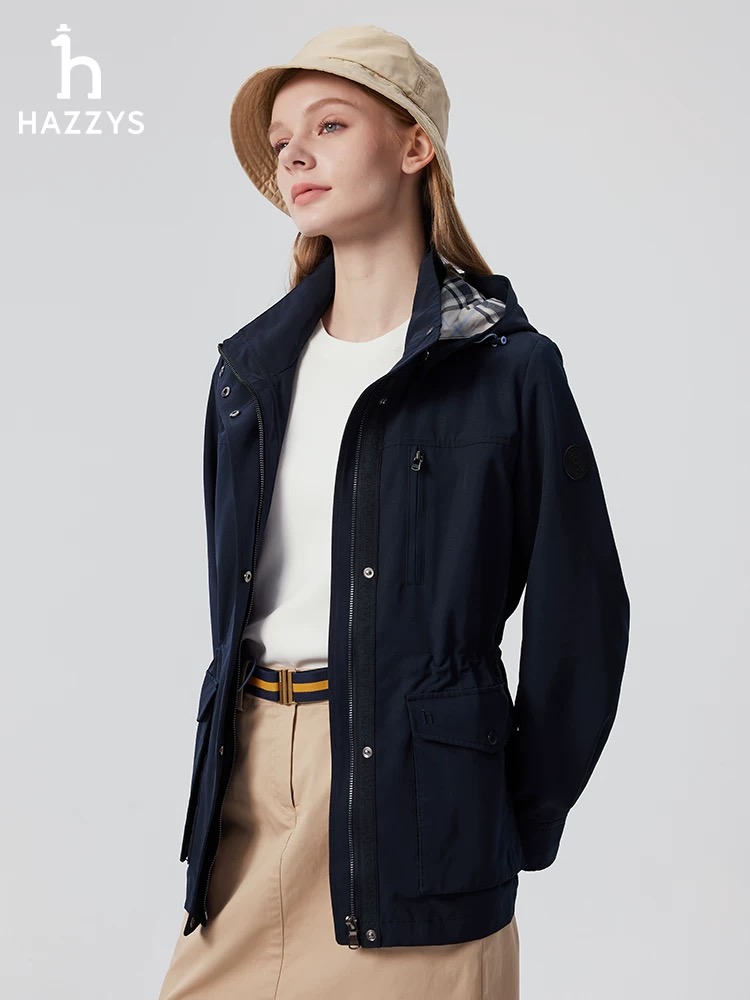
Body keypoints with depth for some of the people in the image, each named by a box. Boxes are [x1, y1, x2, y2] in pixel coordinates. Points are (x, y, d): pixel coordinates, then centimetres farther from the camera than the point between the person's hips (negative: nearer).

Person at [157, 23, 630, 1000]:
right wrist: (240, 748, 11)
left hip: (413, 784, -4)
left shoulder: (509, 367, -5)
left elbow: (580, 615, -3)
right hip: (249, 783, 5)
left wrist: (520, 825, -2)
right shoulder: (251, 367, 10)